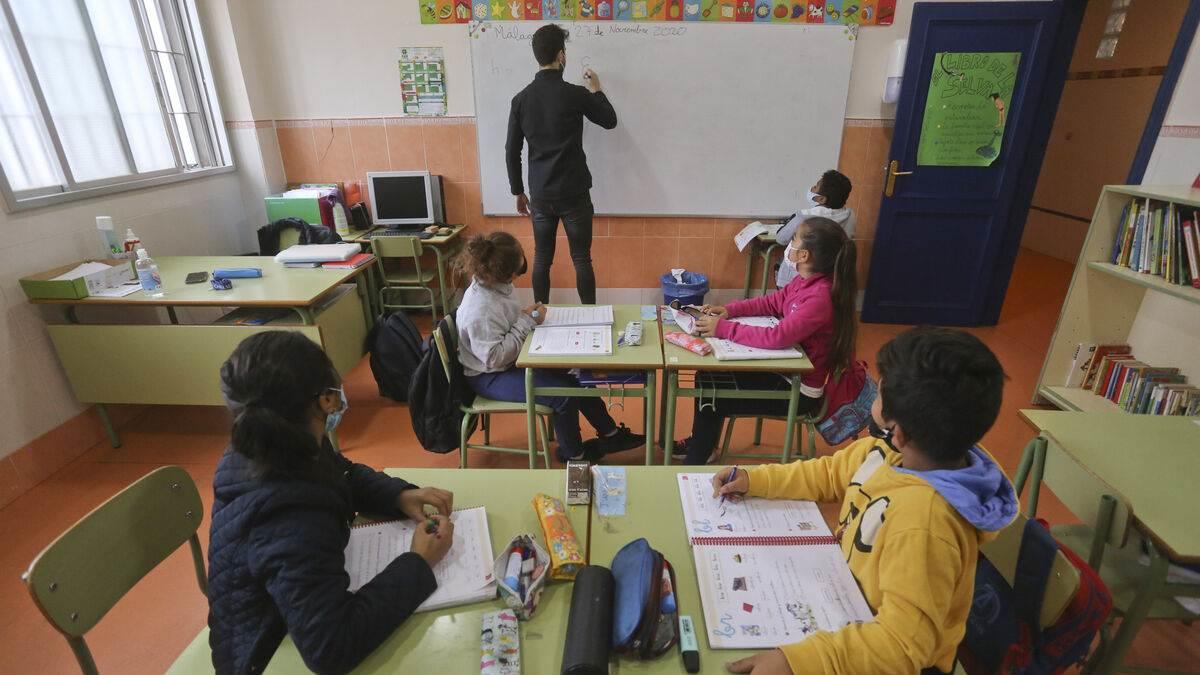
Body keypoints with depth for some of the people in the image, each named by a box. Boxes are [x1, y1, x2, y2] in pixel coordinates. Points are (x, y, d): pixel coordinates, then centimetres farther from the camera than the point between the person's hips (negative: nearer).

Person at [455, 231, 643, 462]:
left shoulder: (494, 283, -5)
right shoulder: (480, 309, -32)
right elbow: (494, 358, -30)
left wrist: (528, 315, -6)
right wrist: (526, 322, -26)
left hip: (511, 359, 9)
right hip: (490, 376, -9)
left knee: (576, 373, 2)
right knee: (564, 394, -18)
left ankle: (610, 434, 16)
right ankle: (572, 452, 10)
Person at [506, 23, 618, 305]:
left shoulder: (521, 99, 2)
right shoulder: (575, 94, -9)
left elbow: (512, 152, 5)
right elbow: (610, 121, 8)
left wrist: (518, 192, 15)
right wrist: (596, 90, 22)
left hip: (540, 195, 4)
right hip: (574, 194, -3)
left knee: (541, 258, 13)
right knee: (582, 259, 6)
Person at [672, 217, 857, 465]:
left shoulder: (821, 297, -30)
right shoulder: (806, 280, -3)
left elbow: (778, 337, -35)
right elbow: (773, 302, 10)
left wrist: (724, 328, -29)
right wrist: (730, 310, -3)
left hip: (799, 391, -8)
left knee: (712, 397, -6)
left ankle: (695, 464, 17)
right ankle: (700, 443, 28)